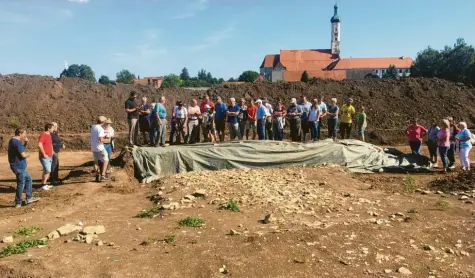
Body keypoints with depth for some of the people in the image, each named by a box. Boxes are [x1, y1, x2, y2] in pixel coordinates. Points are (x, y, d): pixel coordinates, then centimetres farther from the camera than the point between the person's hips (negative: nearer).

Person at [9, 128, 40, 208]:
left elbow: (21, 149, 21)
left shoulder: (13, 140, 12)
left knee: (28, 179, 18)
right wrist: (27, 154, -3)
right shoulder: (18, 142, -20)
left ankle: (29, 198, 22)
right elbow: (23, 155, -26)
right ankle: (18, 203, 11)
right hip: (19, 167, -11)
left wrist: (25, 143, 5)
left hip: (21, 166, 11)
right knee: (21, 184, 0)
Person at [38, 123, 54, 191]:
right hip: (45, 157, -9)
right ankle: (43, 185, -7)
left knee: (47, 171, 13)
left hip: (49, 157, 9)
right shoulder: (43, 135, -15)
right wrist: (44, 154, -24)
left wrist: (52, 152, 24)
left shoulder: (49, 135, 14)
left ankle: (44, 184, 21)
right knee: (47, 170, -14)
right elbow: (39, 145, -30)